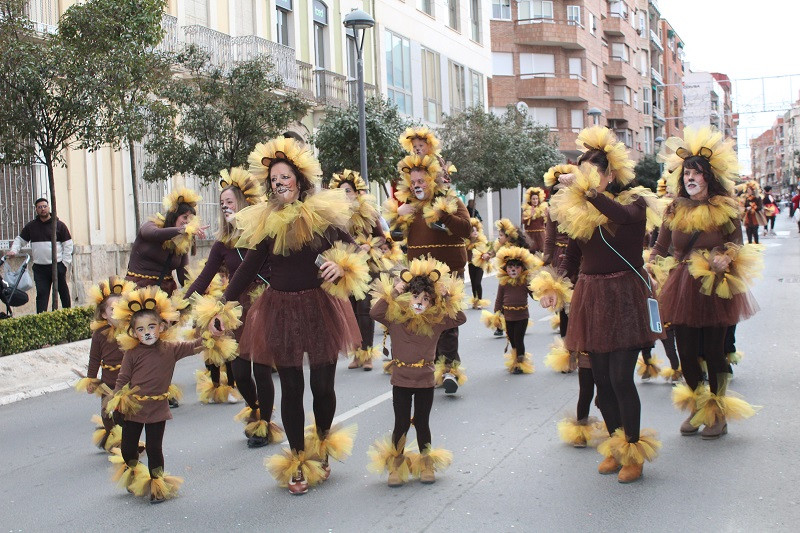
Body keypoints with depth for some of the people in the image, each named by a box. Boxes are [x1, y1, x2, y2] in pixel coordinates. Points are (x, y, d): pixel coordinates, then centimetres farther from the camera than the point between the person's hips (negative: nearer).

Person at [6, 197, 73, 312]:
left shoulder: (59, 225, 2)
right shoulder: (30, 226, 10)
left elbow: (68, 245, 2)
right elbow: (20, 240, 17)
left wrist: (65, 263, -5)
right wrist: (13, 250, -4)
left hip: (57, 265, -2)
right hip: (39, 268, 2)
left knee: (63, 292, 6)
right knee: (42, 294, -4)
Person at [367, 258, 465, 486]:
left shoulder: (436, 321, -2)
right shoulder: (395, 318, -7)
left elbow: (460, 318, -7)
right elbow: (375, 312, -21)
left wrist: (447, 298, -14)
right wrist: (392, 293, -23)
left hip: (425, 382, 1)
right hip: (401, 381, -1)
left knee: (422, 423, 12)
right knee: (401, 424, 6)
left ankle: (426, 464, 27)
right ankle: (396, 465, 20)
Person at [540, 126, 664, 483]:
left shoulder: (634, 202, -6)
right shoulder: (577, 210, 7)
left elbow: (622, 214, -31)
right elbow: (572, 256, 13)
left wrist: (586, 189, -32)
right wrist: (553, 286, -2)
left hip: (624, 298, -4)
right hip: (590, 298, 5)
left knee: (621, 378, -8)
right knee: (601, 380, 7)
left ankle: (634, 452, 7)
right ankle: (615, 447, 22)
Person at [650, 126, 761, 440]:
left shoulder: (726, 209, -1)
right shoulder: (675, 210, 6)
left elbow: (738, 247, 2)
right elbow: (660, 248, 8)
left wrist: (726, 258, -19)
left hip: (716, 290, -2)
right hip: (682, 290, 3)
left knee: (713, 351, 0)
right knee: (686, 353, 4)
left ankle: (718, 414, 18)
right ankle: (697, 409, 26)